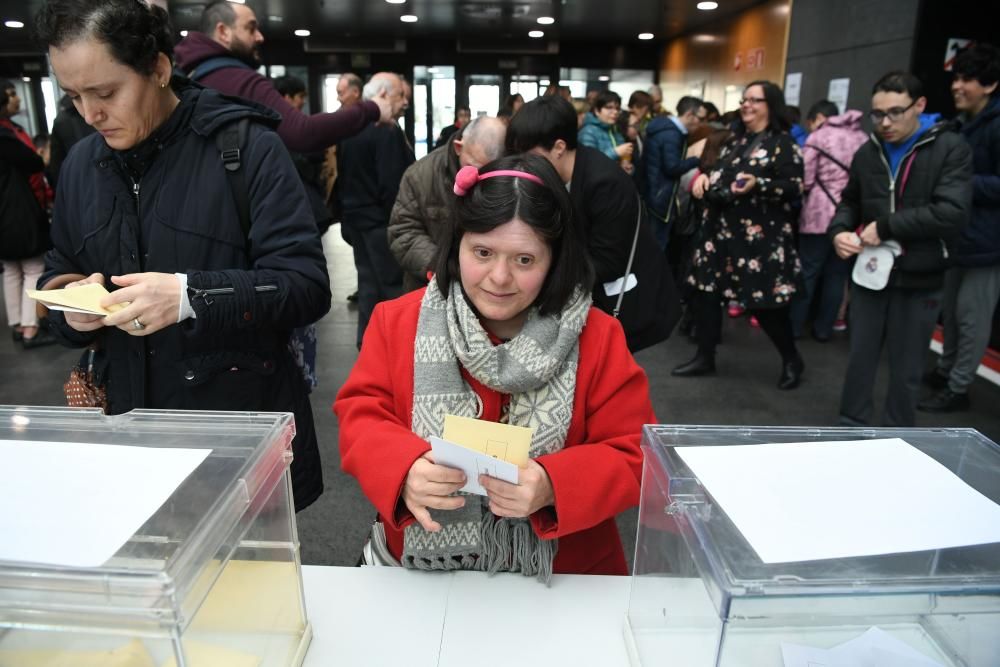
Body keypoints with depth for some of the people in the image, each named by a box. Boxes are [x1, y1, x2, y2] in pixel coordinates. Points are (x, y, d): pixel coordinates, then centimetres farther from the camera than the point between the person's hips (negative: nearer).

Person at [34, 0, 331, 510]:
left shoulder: (246, 147, -11)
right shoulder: (81, 162, 8)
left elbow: (308, 285, -17)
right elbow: (59, 272, 18)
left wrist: (190, 296, -28)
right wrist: (69, 306, -5)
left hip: (244, 425, -5)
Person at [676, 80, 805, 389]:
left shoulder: (782, 143, -5)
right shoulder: (736, 140, 17)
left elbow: (795, 187, -12)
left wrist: (758, 184, -26)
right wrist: (705, 177, 5)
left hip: (760, 235, -7)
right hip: (721, 229, 8)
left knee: (764, 302, -3)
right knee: (705, 291, 6)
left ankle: (792, 360, 20)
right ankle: (705, 357, 19)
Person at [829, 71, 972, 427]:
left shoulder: (951, 149, -8)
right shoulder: (868, 152, 7)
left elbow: (952, 212, -19)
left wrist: (885, 227, -19)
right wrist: (839, 230, -3)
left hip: (919, 279, -3)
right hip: (869, 270, 4)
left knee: (906, 369, 9)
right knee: (860, 358, 12)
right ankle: (851, 428, 27)